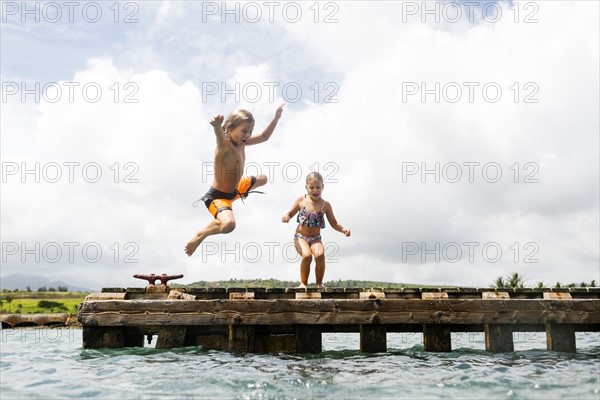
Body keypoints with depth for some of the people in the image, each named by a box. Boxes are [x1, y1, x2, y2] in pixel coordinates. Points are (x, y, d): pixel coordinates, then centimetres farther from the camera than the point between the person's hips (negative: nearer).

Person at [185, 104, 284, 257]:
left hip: (235, 189, 10)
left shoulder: (241, 143, -3)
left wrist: (276, 118, 7)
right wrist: (217, 126, -78)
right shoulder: (225, 146, -29)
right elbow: (220, 136, -55)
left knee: (262, 179, 30)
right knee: (228, 224, -41)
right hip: (217, 196, -10)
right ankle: (200, 235, -11)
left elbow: (264, 136, 13)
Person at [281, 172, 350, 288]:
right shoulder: (301, 201, -2)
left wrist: (343, 229, -12)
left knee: (320, 255, -28)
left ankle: (319, 283, -6)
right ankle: (303, 283, -7)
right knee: (307, 255, -29)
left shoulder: (325, 205, -1)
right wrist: (285, 217, -18)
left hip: (316, 238, 1)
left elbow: (334, 223, 7)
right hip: (300, 236, -1)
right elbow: (289, 214, 6)